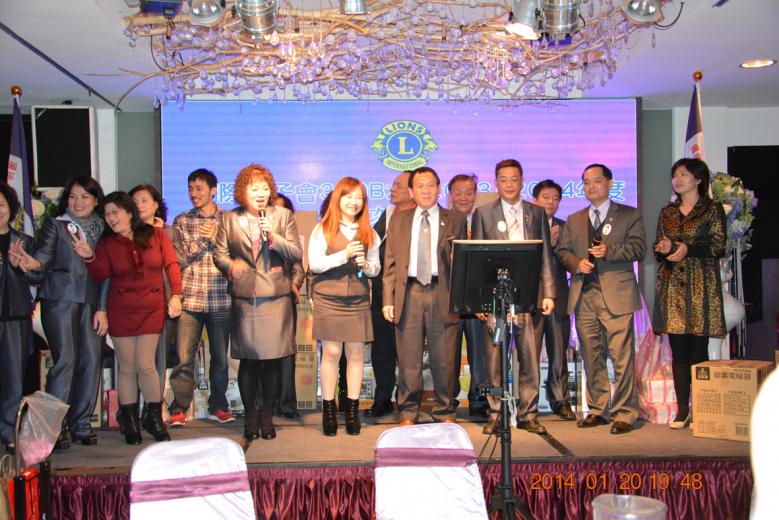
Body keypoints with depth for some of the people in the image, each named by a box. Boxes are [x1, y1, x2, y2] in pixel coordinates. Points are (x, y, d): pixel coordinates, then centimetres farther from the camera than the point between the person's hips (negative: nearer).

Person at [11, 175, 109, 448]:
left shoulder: (101, 229, 14)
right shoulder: (55, 224, 7)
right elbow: (44, 252, -9)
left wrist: (102, 308, 5)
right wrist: (35, 263, -33)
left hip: (90, 301, 3)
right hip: (59, 297, -3)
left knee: (91, 359, -1)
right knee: (65, 359, -10)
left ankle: (81, 424, 10)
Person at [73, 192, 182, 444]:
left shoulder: (156, 234, 2)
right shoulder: (107, 243, 5)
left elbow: (171, 264, 0)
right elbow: (101, 275, -6)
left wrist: (175, 295, -9)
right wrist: (89, 257, -24)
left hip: (152, 309, -1)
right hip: (120, 311, 1)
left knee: (145, 365, -5)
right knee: (127, 368, 5)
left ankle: (155, 419, 11)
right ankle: (130, 423, 17)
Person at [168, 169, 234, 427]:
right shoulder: (182, 221, 9)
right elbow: (182, 258, 1)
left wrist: (216, 237, -12)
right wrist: (204, 238, -10)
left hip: (220, 299, 0)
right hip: (190, 298, 0)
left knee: (220, 357, 9)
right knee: (184, 357, -1)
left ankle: (218, 406, 22)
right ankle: (179, 409, 10)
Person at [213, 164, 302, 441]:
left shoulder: (283, 215, 7)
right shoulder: (229, 219, 8)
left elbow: (297, 254, 1)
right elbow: (219, 253, 9)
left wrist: (274, 237, -13)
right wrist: (231, 265, -13)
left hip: (275, 298, 0)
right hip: (243, 299, 0)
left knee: (272, 361, 2)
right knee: (247, 361, 5)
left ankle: (267, 417, 17)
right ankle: (251, 418, 19)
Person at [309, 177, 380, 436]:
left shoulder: (368, 233, 12)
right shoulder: (322, 229, 3)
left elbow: (376, 268, 14)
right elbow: (314, 264, -6)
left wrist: (366, 265, -8)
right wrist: (345, 255, -14)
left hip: (358, 300, 3)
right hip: (328, 299, -3)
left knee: (356, 353, 2)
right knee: (331, 352, -3)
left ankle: (352, 410, 11)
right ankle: (329, 409, 8)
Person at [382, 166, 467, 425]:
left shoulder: (455, 220, 10)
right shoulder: (398, 221, 14)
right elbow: (390, 263, 10)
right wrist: (388, 300, 2)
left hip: (443, 294, -1)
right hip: (408, 294, 1)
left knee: (444, 360, 3)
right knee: (408, 360, 4)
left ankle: (444, 413, 18)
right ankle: (408, 413, 17)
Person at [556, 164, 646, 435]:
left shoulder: (629, 215, 9)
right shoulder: (574, 220, 21)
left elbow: (638, 247, -2)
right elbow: (562, 250, 15)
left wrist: (609, 251, -16)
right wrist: (576, 263, -6)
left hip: (616, 295, -4)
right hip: (584, 295, 4)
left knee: (621, 357, -8)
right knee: (591, 357, 7)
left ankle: (624, 414, 0)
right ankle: (598, 410, 17)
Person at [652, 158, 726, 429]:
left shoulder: (713, 209, 4)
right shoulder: (667, 212, 17)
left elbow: (719, 246, -4)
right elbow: (658, 248, 16)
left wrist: (688, 249, -17)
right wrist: (664, 249, -7)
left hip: (701, 287, -3)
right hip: (672, 287, 4)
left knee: (698, 351, -4)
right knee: (678, 351, 2)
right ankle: (682, 409, 7)